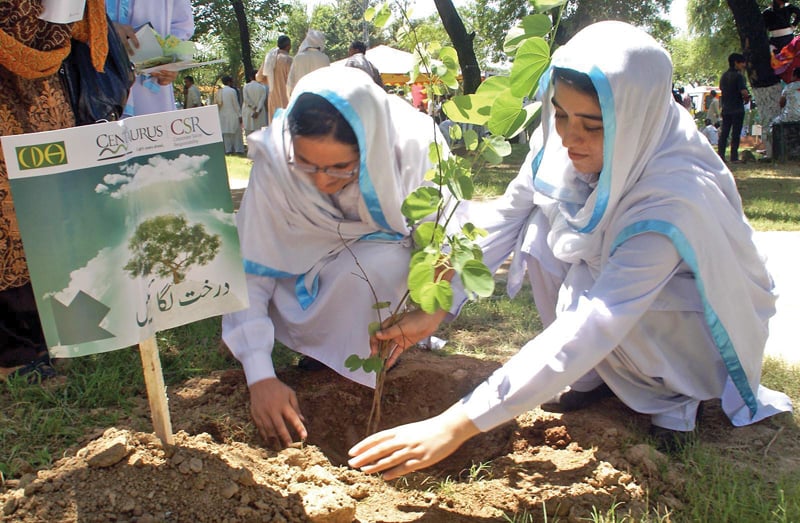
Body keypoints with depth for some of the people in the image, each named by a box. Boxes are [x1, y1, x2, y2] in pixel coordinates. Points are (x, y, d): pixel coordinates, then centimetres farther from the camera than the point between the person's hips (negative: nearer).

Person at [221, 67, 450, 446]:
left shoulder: (413, 147, -33)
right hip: (314, 266, 1)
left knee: (375, 266, -35)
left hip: (389, 255, -1)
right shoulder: (274, 160, -30)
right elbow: (250, 270, -27)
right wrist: (260, 375, -33)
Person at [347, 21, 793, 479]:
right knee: (542, 227, -20)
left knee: (586, 295, -32)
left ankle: (677, 389, -3)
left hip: (704, 315, -5)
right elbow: (504, 218, -11)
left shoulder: (676, 194, -38)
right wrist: (435, 308, -23)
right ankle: (598, 373, -1)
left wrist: (459, 424, -48)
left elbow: (594, 325, -44)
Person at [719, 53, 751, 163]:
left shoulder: (723, 76, 11)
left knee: (724, 133, 9)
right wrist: (747, 98, -3)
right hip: (737, 109, -6)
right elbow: (744, 92, -22)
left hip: (725, 109, 6)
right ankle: (734, 157, -2)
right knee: (736, 133, -2)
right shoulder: (738, 76, -13)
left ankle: (721, 155, 8)